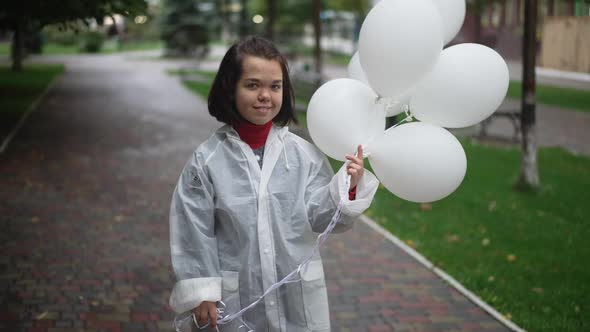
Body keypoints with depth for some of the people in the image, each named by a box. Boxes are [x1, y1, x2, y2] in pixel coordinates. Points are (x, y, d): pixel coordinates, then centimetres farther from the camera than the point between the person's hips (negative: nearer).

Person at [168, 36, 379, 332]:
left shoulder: (303, 153, -5)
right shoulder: (207, 160, -8)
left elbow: (320, 218, -6)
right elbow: (194, 230, -4)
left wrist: (347, 187, -22)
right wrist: (201, 292, -5)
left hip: (300, 296, 1)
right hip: (239, 301, -1)